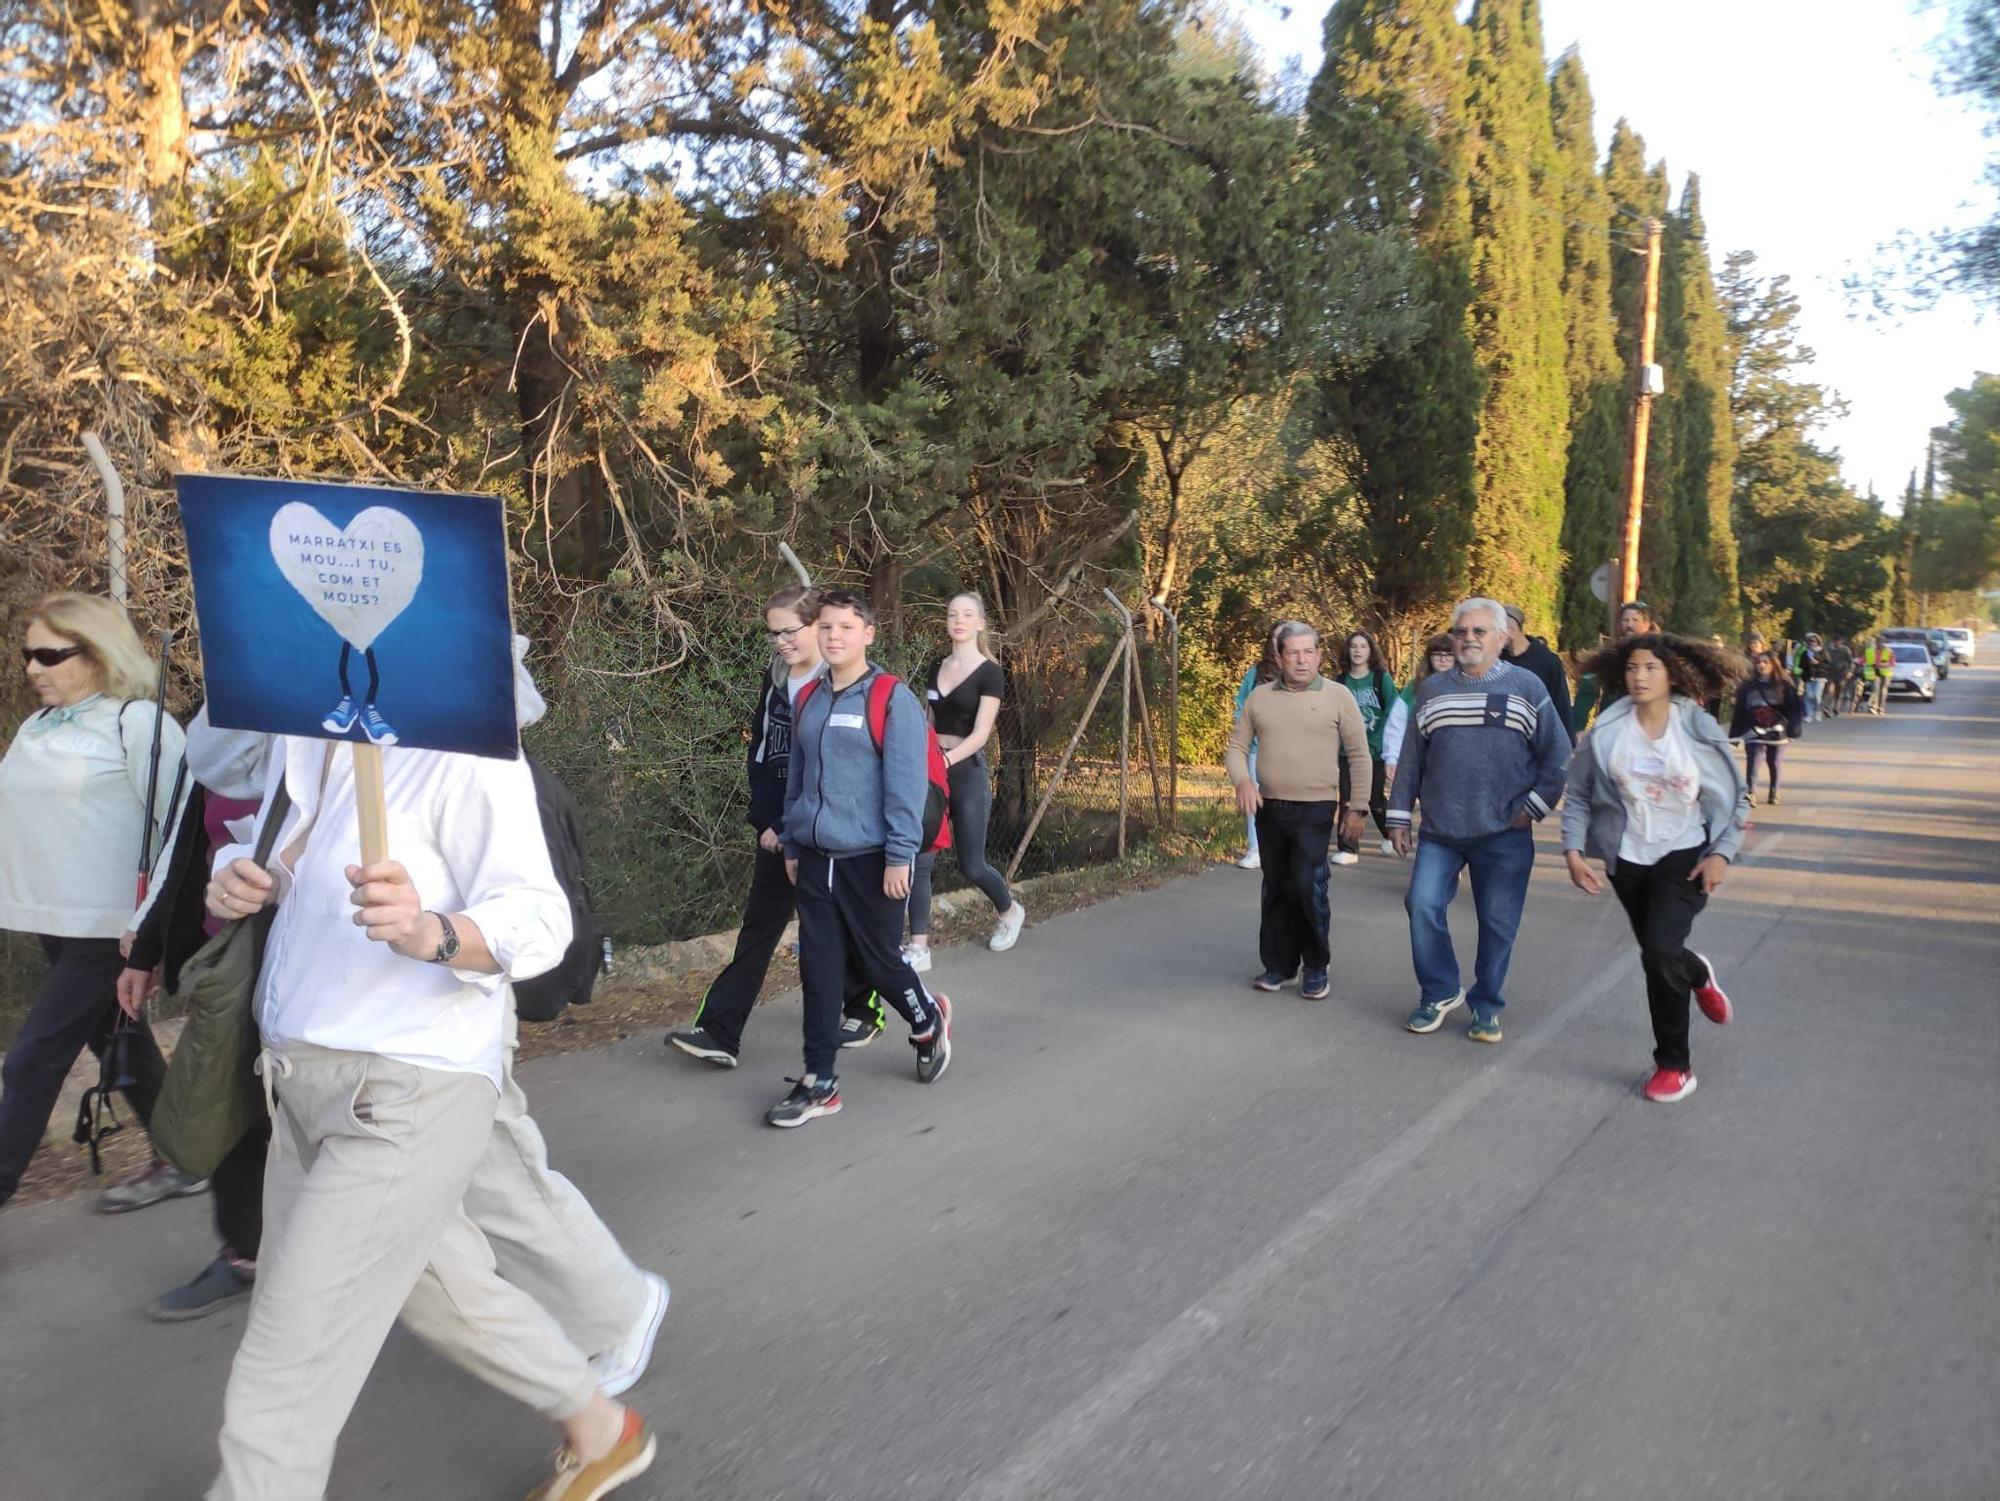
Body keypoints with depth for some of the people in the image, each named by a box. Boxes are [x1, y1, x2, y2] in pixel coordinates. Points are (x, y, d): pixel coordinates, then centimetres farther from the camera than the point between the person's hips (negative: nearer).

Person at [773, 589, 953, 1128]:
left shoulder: (892, 699, -11)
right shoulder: (809, 700, 8)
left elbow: (907, 784, -14)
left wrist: (900, 856, -18)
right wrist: (792, 846, 15)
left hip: (870, 860, -5)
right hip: (816, 860, 5)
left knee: (879, 961, 8)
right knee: (819, 971, 6)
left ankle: (928, 1021, 38)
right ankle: (818, 1084, 13)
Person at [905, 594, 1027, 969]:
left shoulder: (989, 673, -8)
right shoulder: (936, 668, 10)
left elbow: (981, 733, -17)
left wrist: (946, 760, -31)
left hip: (967, 771, -5)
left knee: (971, 865, 5)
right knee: (920, 859, -5)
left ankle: (1011, 911, 35)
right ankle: (919, 949, 0)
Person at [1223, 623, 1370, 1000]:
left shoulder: (1338, 696, -3)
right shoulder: (1259, 697, 6)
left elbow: (1359, 756, 0)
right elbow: (1236, 747, 8)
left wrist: (1357, 808, -3)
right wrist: (1242, 780, -12)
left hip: (1314, 811, -3)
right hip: (1268, 809, 4)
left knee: (1308, 887, -10)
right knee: (1276, 890, 11)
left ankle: (1316, 967, 8)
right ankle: (1279, 964, 24)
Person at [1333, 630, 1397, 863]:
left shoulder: (1382, 678, -2)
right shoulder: (1341, 682, 4)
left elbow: (1393, 712, -4)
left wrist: (1383, 744, -10)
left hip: (1377, 750, -2)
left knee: (1378, 800, 7)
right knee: (1348, 800, -4)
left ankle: (1390, 835, 36)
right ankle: (1348, 849, 3)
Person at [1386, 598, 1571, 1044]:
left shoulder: (1526, 687, 1)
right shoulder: (1431, 689, 8)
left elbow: (1557, 755, 2)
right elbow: (1410, 757, 10)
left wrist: (1534, 806, -6)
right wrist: (1399, 814, 7)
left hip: (1505, 835, -2)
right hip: (1440, 831, 2)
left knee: (1498, 924, 3)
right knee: (1423, 906, -7)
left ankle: (1486, 1006, 20)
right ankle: (1439, 992, 13)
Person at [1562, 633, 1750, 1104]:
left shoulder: (1699, 731, -9)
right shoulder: (1608, 731, -7)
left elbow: (1735, 798, 1)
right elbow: (1578, 793, 0)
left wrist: (1722, 853, -8)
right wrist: (1573, 849, -8)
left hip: (1684, 856, -3)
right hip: (1627, 859, 3)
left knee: (1660, 950, -19)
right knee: (1657, 953, 17)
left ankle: (1674, 1064, 0)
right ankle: (1698, 975, 56)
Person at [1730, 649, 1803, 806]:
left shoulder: (1783, 685, -1)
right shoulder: (1748, 686, 1)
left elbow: (1795, 708, -5)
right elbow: (1739, 711, 1)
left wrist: (1792, 728, -16)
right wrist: (1735, 734, 0)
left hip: (1776, 732, 0)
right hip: (1754, 733, 0)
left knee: (1774, 763, 13)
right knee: (1752, 763, -14)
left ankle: (1773, 794, 29)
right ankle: (1751, 794, -13)